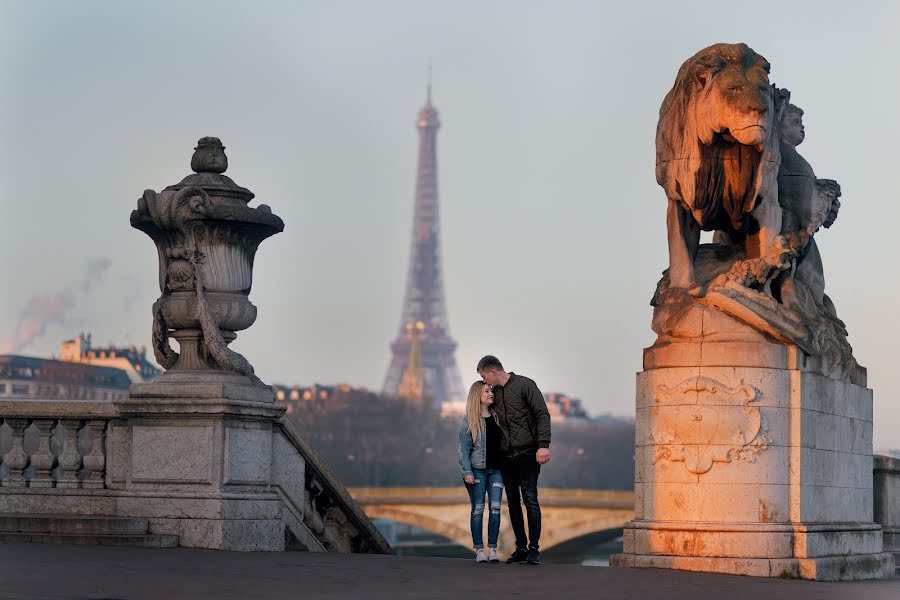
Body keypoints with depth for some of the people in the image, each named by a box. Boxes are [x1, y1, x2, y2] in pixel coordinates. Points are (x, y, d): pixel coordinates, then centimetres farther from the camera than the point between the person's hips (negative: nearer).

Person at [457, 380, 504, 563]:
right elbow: (464, 448, -5)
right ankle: (479, 550, 5)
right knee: (478, 509, 0)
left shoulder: (497, 417, 9)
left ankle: (492, 549, 2)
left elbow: (503, 443, 11)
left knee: (495, 508, -2)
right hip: (476, 470, -4)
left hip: (496, 470, 4)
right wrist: (467, 472, -12)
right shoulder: (468, 420, -3)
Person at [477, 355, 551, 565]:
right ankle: (521, 548, 13)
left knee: (530, 499, -9)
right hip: (506, 456, 7)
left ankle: (534, 548, -5)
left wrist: (543, 445, -20)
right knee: (513, 502, 6)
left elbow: (542, 414, -10)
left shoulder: (525, 385, -6)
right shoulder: (494, 392, 14)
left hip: (527, 453, -7)